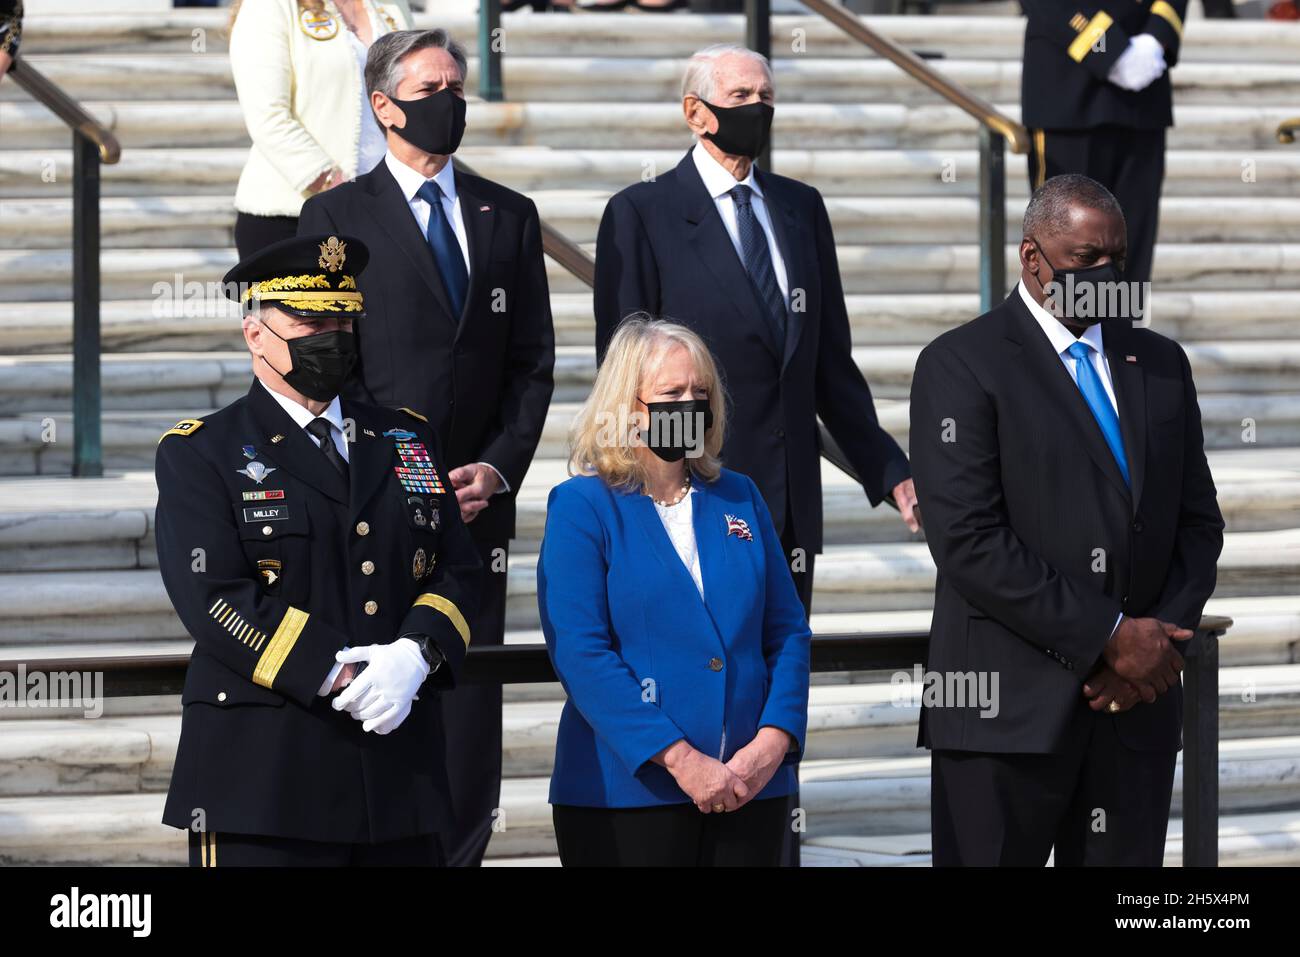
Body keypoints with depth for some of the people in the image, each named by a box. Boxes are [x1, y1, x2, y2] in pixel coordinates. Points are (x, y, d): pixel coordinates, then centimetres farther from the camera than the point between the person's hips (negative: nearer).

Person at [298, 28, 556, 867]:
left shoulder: (508, 217, 14)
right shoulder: (336, 217, 3)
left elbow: (533, 360, 12)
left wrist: (500, 467, -2)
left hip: (478, 500, 3)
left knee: (470, 705, 2)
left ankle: (462, 851, 7)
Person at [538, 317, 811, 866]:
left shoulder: (737, 499, 14)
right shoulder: (580, 507, -1)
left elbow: (788, 631, 11)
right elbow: (580, 654, -11)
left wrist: (774, 740, -6)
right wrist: (679, 759, -17)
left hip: (750, 788, 4)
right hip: (626, 790, -4)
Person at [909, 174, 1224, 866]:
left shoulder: (1160, 364, 16)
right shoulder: (961, 366, -3)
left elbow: (1197, 522, 15)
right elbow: (968, 540, -13)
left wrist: (1163, 641, -4)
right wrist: (1107, 639, -14)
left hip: (1139, 703, 5)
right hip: (1011, 706, -5)